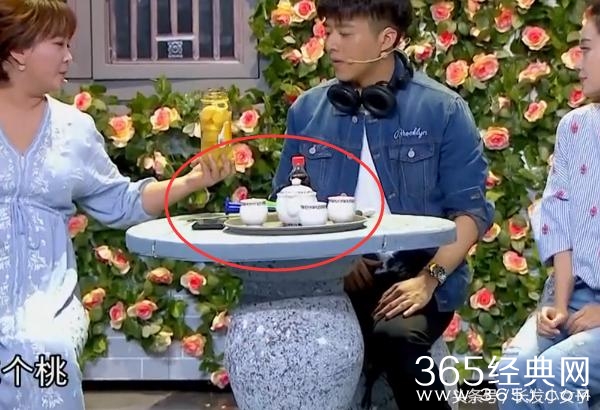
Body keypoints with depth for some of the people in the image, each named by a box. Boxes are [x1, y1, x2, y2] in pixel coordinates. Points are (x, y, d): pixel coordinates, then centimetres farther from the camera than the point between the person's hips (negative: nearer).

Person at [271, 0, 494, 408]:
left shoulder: (442, 109, 1)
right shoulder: (307, 110, 11)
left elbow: (471, 208, -1)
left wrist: (428, 278, -14)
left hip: (414, 274, -1)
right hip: (336, 277, 2)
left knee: (396, 335, -33)